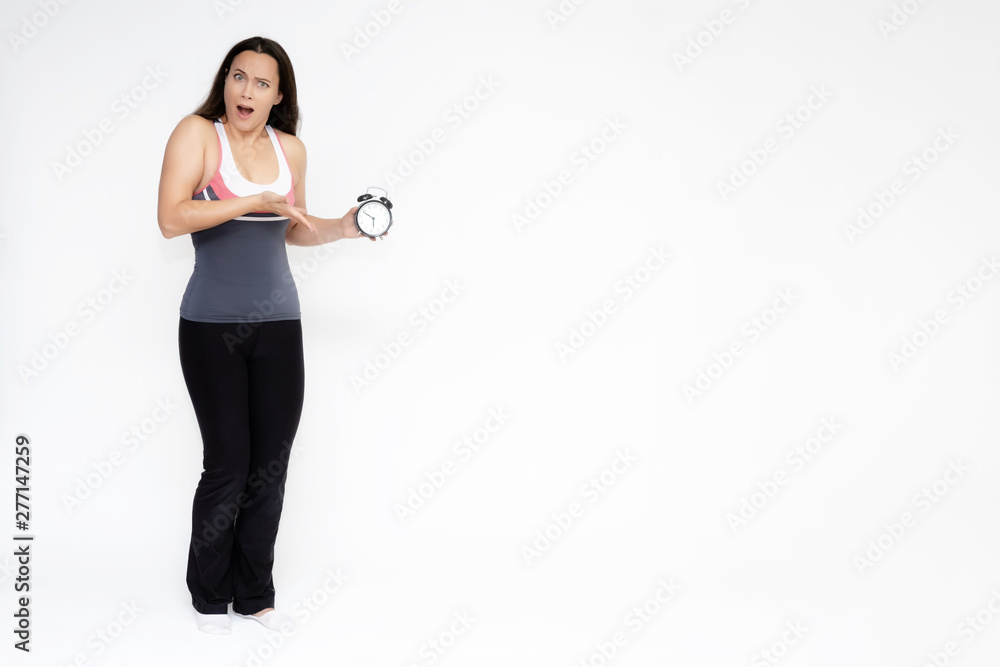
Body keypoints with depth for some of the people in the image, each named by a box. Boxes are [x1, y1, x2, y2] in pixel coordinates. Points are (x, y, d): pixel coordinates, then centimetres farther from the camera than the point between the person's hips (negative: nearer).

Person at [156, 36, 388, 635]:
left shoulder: (291, 149, 9)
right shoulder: (197, 133, -4)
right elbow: (170, 219, -17)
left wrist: (343, 227, 5)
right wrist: (254, 200, -20)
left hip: (278, 324, 4)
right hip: (211, 326, -4)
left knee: (271, 467, 6)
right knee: (228, 465, 0)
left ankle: (255, 596, 22)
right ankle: (210, 597, 21)